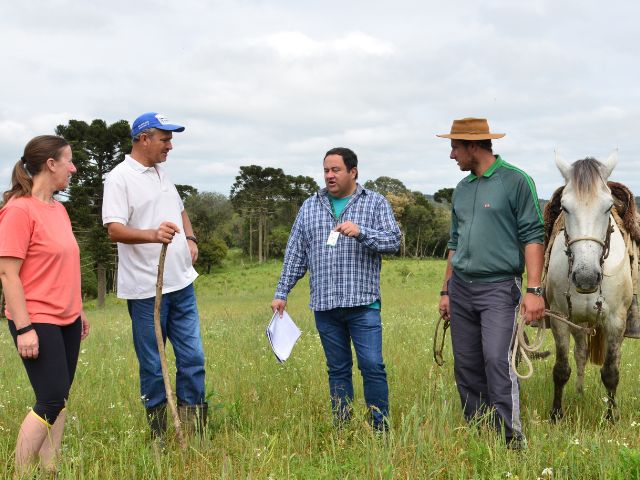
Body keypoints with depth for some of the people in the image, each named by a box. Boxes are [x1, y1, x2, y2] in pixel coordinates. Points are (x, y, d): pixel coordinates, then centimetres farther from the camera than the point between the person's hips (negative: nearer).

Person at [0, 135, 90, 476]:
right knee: (51, 400, -9)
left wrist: (79, 310, 21)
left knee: (58, 400, 9)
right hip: (38, 322, -8)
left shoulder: (58, 209, 12)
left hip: (67, 321, 8)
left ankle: (50, 470, 15)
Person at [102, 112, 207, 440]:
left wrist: (190, 238, 10)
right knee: (152, 367, 3)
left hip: (181, 284, 8)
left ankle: (194, 434, 17)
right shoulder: (120, 178, -10)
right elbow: (114, 229, -21)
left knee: (192, 358, 8)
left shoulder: (161, 173, 15)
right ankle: (159, 436, 14)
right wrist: (153, 235, -37)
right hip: (146, 290, -7)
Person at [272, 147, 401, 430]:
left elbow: (393, 240, -4)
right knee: (338, 370, 8)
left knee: (372, 366, -7)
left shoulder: (375, 203, 5)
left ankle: (381, 430, 2)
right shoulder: (310, 207, 13)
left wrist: (360, 232, -19)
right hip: (324, 304, 3)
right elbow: (295, 254, 14)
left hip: (363, 303, -3)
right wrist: (282, 293, 10)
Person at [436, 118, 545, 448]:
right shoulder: (462, 189, 14)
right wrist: (446, 291, 18)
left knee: (497, 361, -17)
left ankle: (513, 440, -11)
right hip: (461, 287, 7)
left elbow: (532, 237, -9)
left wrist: (534, 290, -16)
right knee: (466, 367, 7)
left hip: (499, 287, -7)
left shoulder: (515, 181, -5)